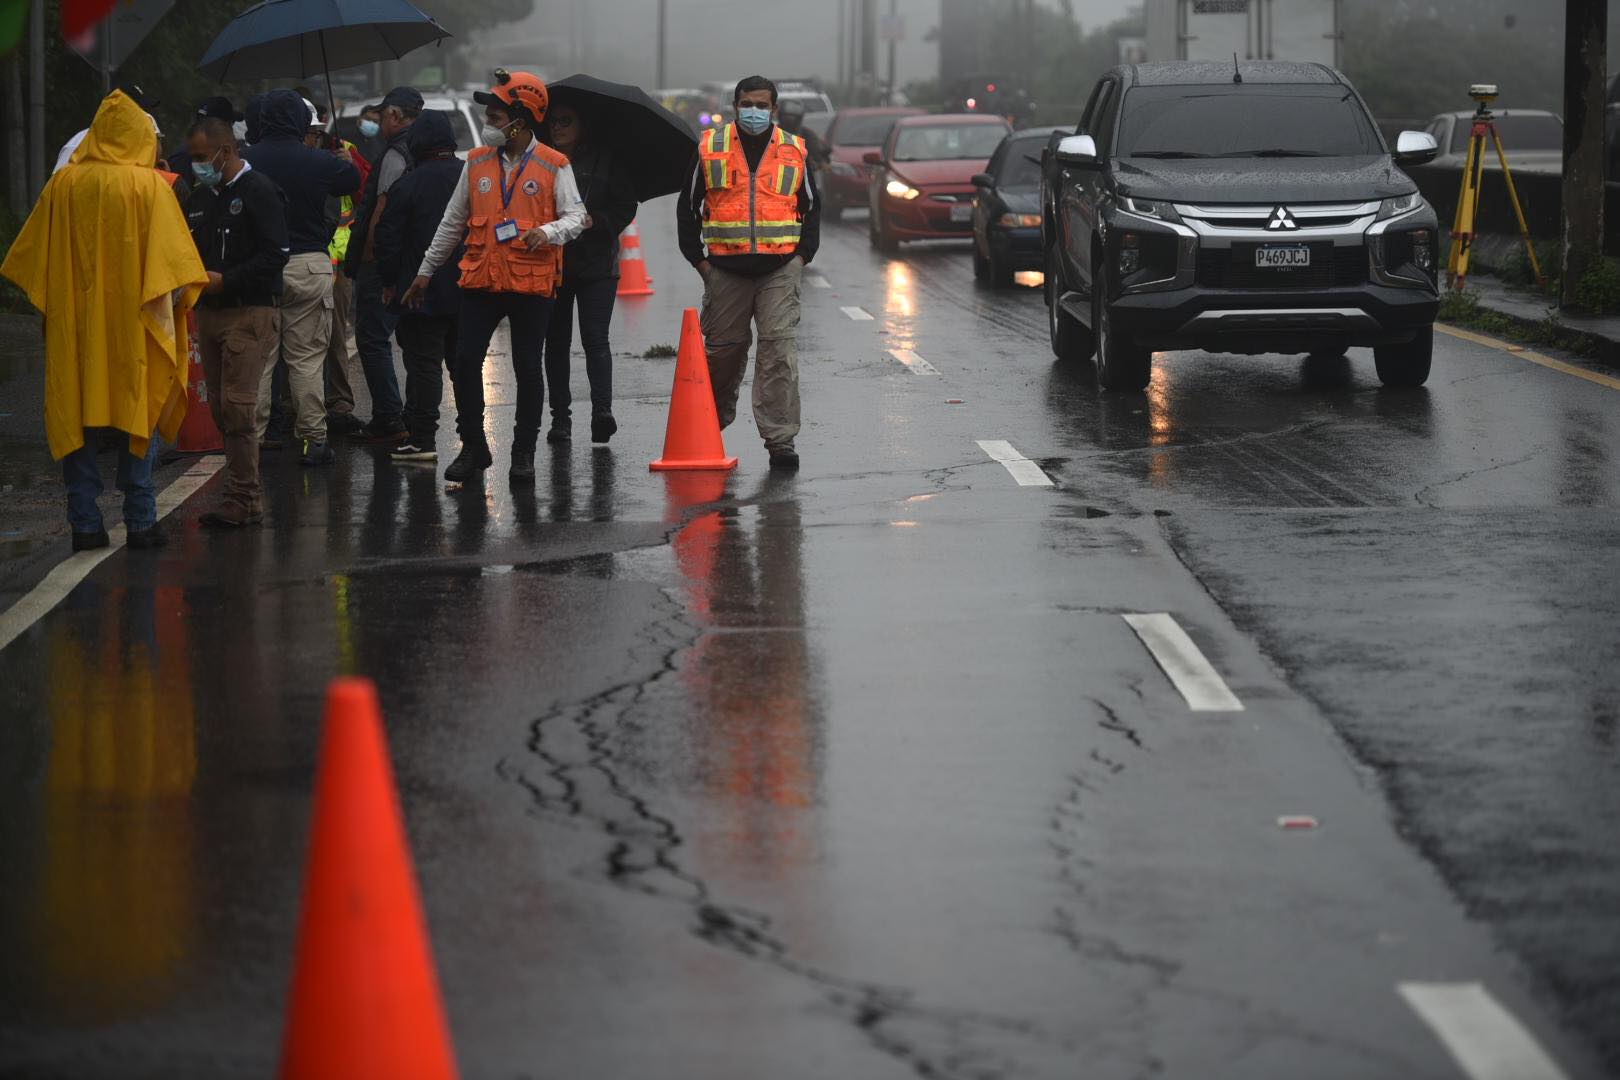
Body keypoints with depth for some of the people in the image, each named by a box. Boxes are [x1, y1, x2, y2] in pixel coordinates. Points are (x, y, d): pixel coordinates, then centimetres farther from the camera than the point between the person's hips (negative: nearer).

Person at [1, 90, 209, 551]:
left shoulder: (64, 184, 1)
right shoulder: (148, 185, -8)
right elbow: (172, 258, -11)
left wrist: (47, 298, 18)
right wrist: (175, 297, 2)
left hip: (74, 322, 2)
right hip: (133, 323, -2)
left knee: (76, 418, 7)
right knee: (139, 412, 5)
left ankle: (85, 524, 5)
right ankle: (140, 521, 3)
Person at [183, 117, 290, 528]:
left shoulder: (259, 191, -8)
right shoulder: (201, 197, 17)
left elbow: (276, 254, -15)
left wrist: (225, 280, -18)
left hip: (250, 313, -8)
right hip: (210, 311, 8)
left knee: (237, 405, -13)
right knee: (220, 408, 7)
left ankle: (243, 499, -10)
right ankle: (245, 497, 13)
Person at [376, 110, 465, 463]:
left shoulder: (408, 185, -9)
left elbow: (389, 237, -8)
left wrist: (389, 281, 5)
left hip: (423, 291, -5)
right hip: (468, 291, 5)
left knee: (424, 364, -2)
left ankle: (422, 438, -4)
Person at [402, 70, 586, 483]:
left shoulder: (553, 166, -2)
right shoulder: (477, 163, 9)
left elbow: (575, 215, -3)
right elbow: (453, 222, 16)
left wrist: (549, 232, -25)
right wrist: (426, 271, 19)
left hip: (532, 282, -3)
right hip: (481, 279, 3)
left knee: (528, 369, 3)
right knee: (465, 361, -3)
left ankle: (524, 453, 14)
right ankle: (473, 447, 10)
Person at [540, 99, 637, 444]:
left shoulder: (606, 160, 1)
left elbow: (625, 208, 1)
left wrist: (596, 221, -15)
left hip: (596, 264, -3)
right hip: (551, 264, 3)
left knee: (595, 338, -13)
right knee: (556, 341, 6)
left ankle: (602, 409, -19)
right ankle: (560, 416, 11)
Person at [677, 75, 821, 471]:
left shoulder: (794, 151, 7)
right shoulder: (710, 148, 4)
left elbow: (812, 206, 16)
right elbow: (688, 206, 10)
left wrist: (802, 255, 5)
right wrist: (698, 258, 3)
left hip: (780, 270, 0)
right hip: (725, 270, 0)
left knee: (780, 348, -10)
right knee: (723, 349, 9)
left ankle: (780, 439, -11)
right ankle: (711, 426, 30)